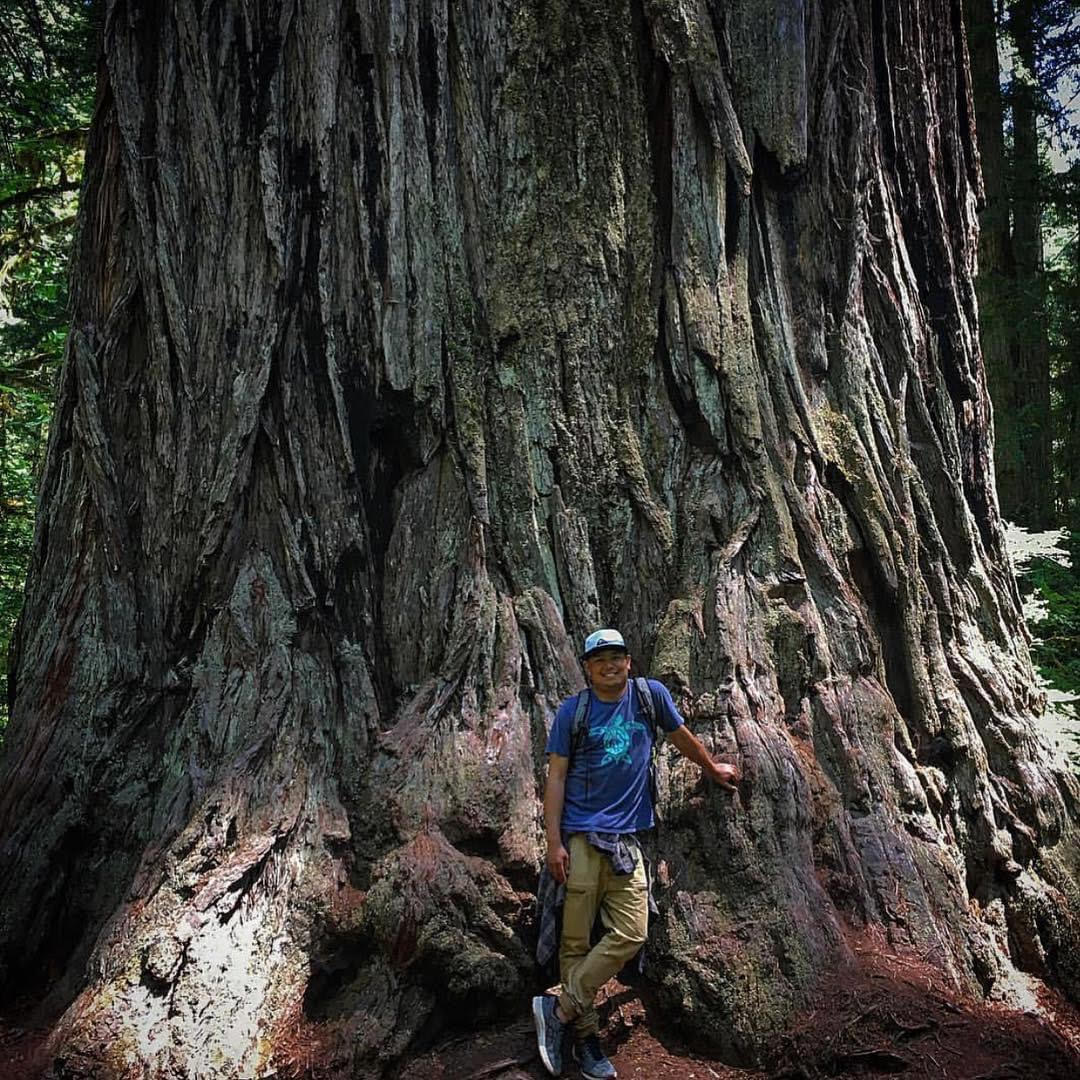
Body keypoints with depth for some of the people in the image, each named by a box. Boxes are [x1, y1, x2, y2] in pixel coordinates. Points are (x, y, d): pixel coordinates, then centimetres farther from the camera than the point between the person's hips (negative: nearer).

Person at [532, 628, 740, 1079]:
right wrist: (553, 842, -7)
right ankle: (585, 1034, 15)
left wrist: (714, 768, 34)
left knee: (630, 935, -6)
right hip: (580, 836, -2)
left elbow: (682, 737, 22)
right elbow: (556, 777, -1)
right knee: (576, 940, 0)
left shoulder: (650, 694, 5)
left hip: (626, 838, 3)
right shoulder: (571, 712, 0)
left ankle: (559, 1008, 7)